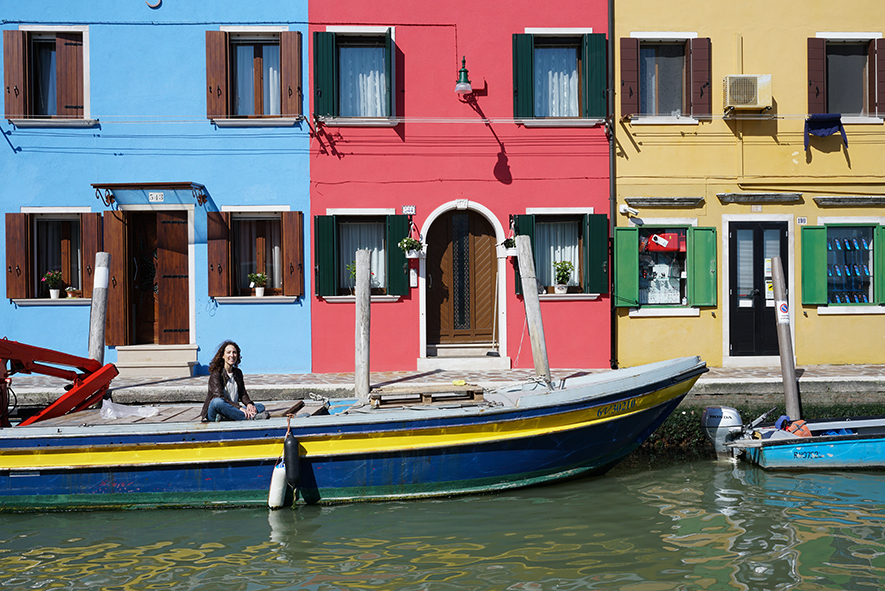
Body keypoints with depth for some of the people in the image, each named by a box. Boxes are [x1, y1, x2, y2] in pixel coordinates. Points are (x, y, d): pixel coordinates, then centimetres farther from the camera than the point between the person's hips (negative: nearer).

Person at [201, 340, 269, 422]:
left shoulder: (238, 373, 15)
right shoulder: (216, 374, -7)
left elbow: (243, 393, 13)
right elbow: (220, 397, -19)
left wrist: (249, 404, -11)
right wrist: (239, 407, -31)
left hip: (232, 410, 6)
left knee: (261, 407, -12)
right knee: (217, 402, -38)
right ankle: (251, 417, -42)